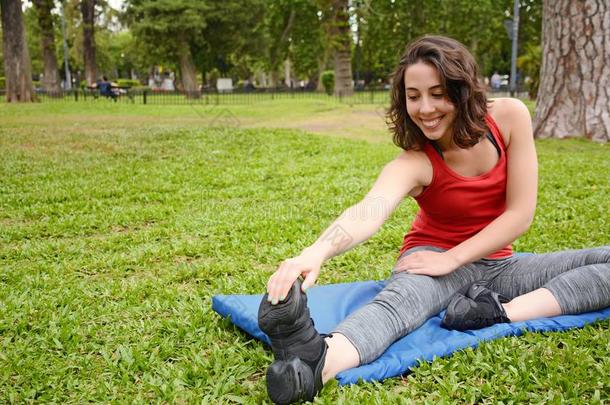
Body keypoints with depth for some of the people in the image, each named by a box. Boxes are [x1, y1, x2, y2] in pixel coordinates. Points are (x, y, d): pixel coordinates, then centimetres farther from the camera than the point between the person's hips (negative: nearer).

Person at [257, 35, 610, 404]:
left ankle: (503, 312, -32)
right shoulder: (412, 163, -20)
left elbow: (520, 214, -12)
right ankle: (316, 362, -67)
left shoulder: (509, 117, -13)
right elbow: (369, 210, -41)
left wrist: (451, 259, -19)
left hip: (497, 263, 4)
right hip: (434, 256, -4)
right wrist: (315, 253, -62)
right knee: (398, 301, -39)